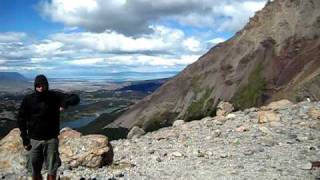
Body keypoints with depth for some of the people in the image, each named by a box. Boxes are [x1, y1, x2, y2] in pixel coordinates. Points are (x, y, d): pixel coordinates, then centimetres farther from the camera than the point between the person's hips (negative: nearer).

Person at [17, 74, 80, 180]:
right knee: (34, 171, 11)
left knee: (52, 170, 7)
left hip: (51, 139, -1)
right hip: (34, 140, 1)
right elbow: (21, 119, 3)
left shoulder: (55, 96, -7)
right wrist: (24, 138, -3)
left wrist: (66, 103, -30)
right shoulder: (28, 100, -5)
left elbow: (76, 98, -8)